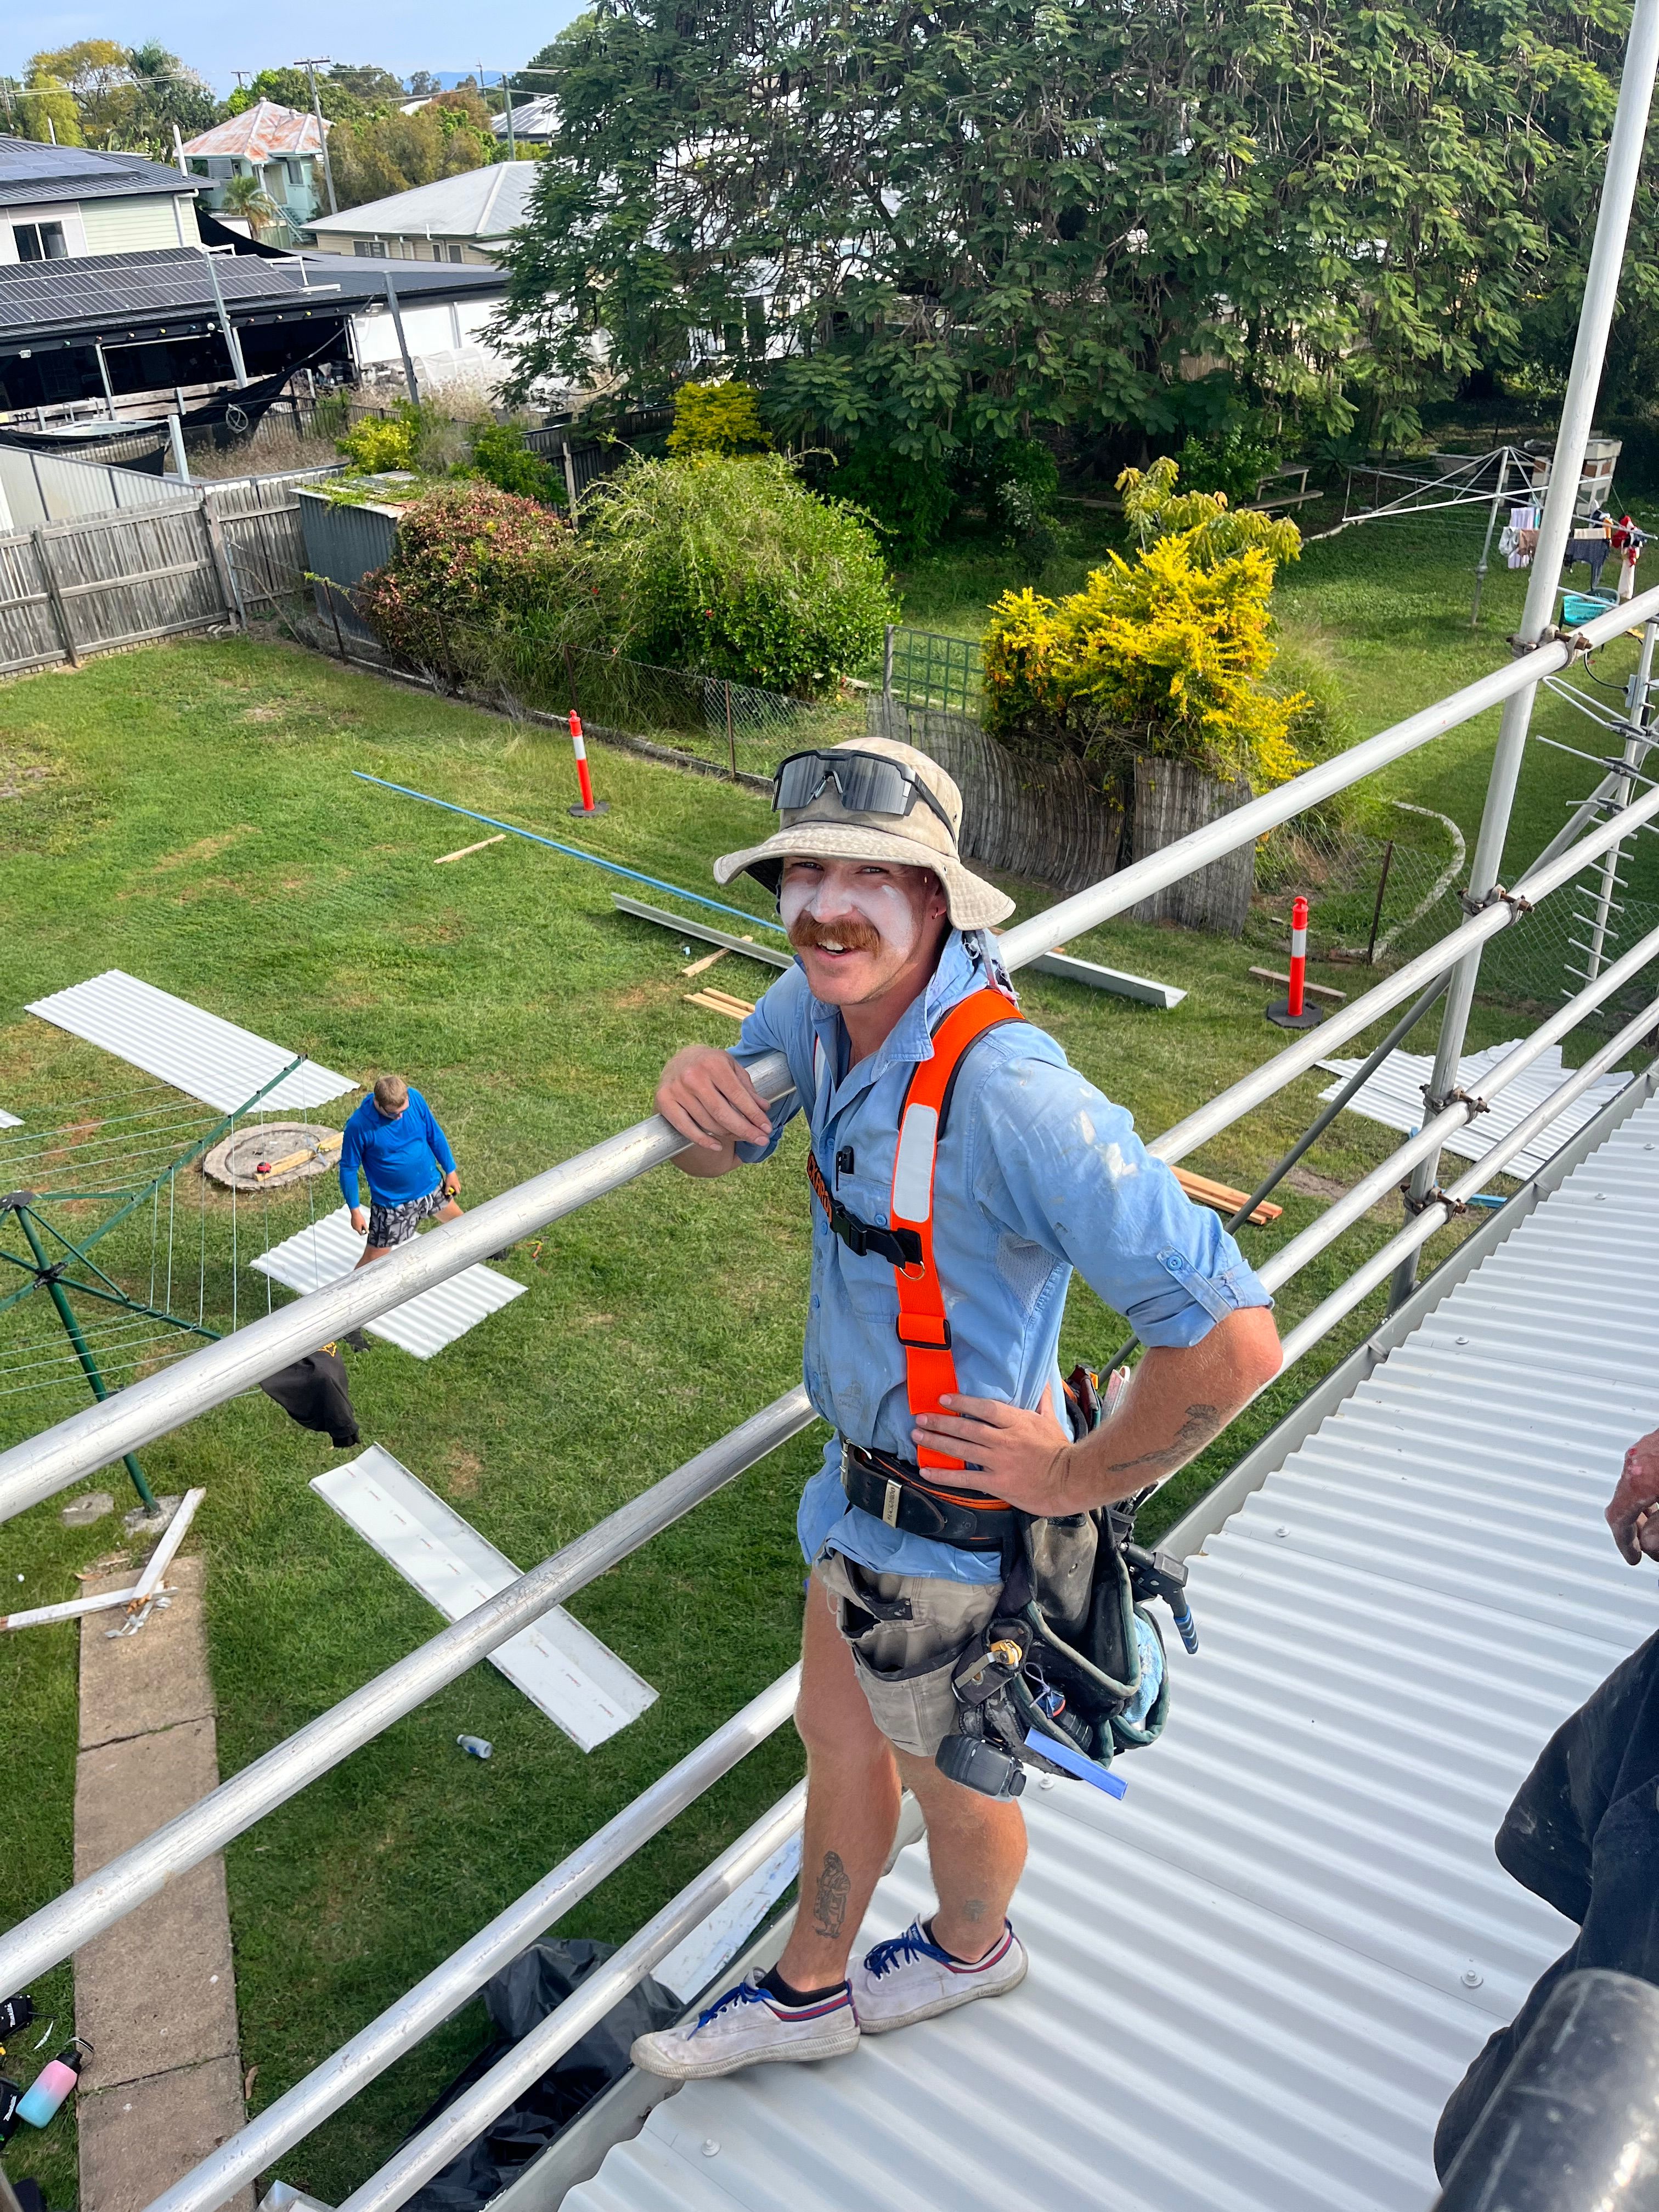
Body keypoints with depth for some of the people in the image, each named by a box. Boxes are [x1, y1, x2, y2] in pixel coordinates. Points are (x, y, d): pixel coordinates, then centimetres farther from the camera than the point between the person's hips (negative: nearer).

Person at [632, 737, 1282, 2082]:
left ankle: (972, 1950, 56)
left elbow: (1234, 1338, -36)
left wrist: (1084, 1479, -22)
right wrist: (694, 1084, -15)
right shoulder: (820, 1004, -9)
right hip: (863, 1472, 8)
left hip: (956, 1528, -7)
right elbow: (721, 1153, 9)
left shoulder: (1012, 1093, -36)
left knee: (950, 1781, 21)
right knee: (838, 1735, 26)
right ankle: (807, 1995, 53)